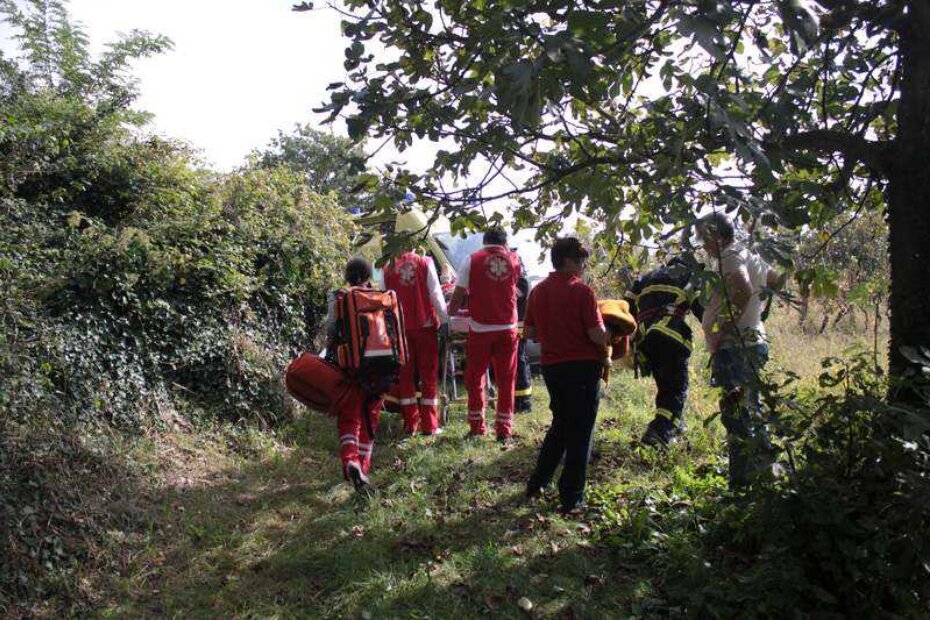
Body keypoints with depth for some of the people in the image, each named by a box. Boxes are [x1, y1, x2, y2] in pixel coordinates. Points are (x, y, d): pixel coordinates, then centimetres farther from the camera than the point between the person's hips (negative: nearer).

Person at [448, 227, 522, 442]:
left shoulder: (471, 261, -3)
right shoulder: (514, 260, 4)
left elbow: (459, 293, -2)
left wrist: (452, 309, 16)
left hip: (480, 329, -2)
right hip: (508, 328, 2)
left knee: (475, 379, 12)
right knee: (506, 381, 10)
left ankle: (476, 426, 17)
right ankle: (504, 430, 11)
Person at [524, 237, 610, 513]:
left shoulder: (538, 291, 4)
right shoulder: (581, 291, -14)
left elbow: (530, 332, 9)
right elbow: (597, 334, -17)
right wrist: (605, 350, 2)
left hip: (551, 365, 6)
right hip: (583, 366, -6)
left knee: (560, 425, 23)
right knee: (580, 432, 5)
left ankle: (537, 482, 27)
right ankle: (571, 498, 10)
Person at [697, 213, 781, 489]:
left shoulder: (731, 256, -13)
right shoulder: (749, 256, 17)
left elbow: (744, 290, -32)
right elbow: (775, 279, 35)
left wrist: (724, 328, -24)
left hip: (736, 347, -10)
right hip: (754, 341, 11)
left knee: (736, 415, -9)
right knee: (750, 412, 21)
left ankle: (741, 481, -7)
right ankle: (761, 467, 32)